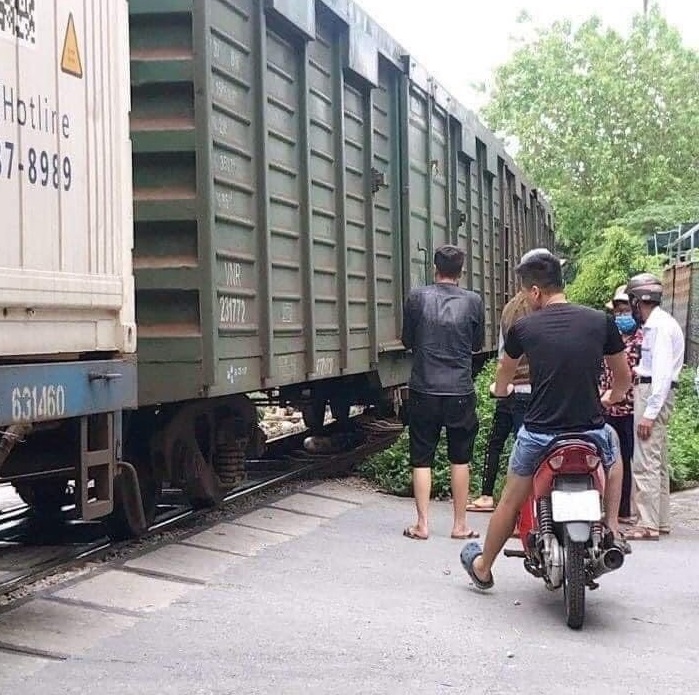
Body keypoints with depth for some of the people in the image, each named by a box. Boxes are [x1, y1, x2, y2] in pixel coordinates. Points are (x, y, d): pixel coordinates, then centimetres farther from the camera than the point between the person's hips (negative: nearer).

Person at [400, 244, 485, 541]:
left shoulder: (417, 297, -4)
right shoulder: (473, 301, -3)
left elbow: (407, 340, 7)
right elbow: (477, 344, 10)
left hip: (423, 391, 0)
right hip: (460, 392, 0)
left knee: (421, 460, 7)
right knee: (460, 460, 12)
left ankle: (422, 524, 7)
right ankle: (460, 525, 16)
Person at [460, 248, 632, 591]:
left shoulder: (523, 327, -2)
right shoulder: (601, 321, -3)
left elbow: (504, 372, 19)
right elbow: (624, 379, 9)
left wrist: (499, 389, 43)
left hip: (539, 434, 0)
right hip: (591, 431, 1)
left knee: (511, 500, 21)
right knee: (613, 446, 36)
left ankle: (482, 567, 38)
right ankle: (612, 531, 28)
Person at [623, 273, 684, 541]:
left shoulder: (660, 326, -15)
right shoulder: (655, 324, 17)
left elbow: (662, 372, -22)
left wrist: (649, 413, -25)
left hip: (653, 394, -11)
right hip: (649, 392, 11)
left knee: (646, 462, -11)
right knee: (657, 462, 15)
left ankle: (647, 525, -12)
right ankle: (660, 520, 22)